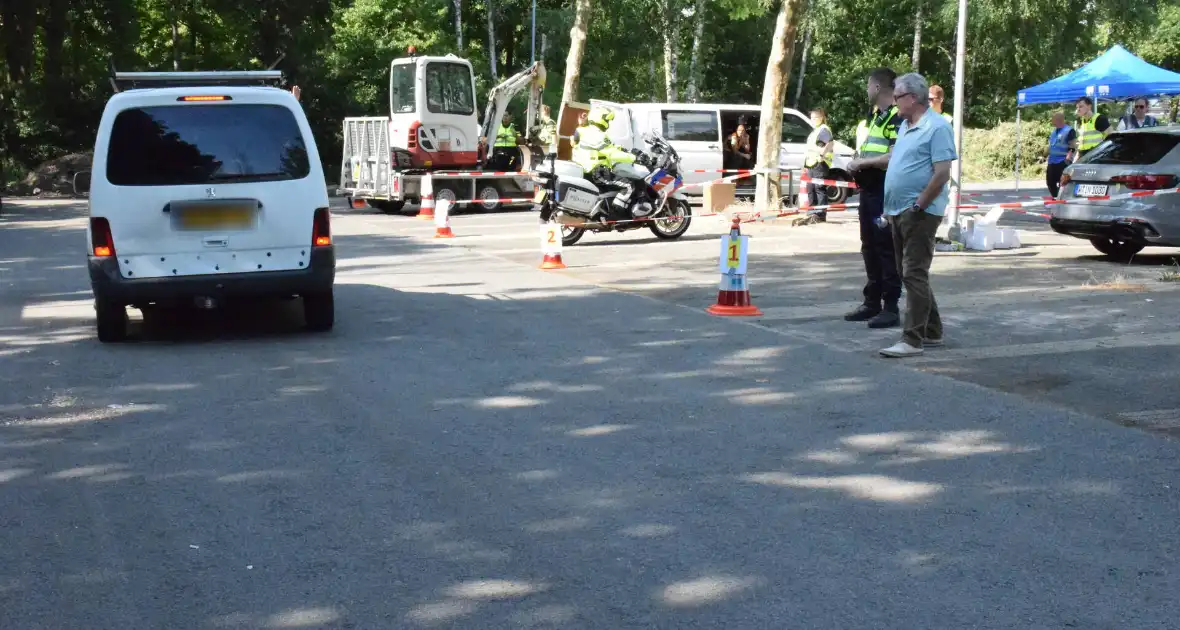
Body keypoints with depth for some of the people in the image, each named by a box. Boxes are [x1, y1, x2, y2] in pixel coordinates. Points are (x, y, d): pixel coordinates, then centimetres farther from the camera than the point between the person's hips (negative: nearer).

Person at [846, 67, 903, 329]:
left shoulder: (896, 117, -14)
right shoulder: (875, 115, 17)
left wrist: (863, 162, -18)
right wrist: (858, 162, 10)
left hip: (885, 192, -10)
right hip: (868, 190, 10)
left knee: (886, 249, -5)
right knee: (870, 248, 14)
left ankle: (890, 308, 0)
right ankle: (872, 302, 23)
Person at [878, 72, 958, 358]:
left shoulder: (936, 127, -13)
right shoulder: (905, 125, 15)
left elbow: (942, 173, -19)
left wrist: (918, 206, -19)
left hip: (919, 213, -10)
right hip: (898, 210, 10)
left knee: (914, 274, -10)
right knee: (909, 273, 14)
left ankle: (913, 340, -9)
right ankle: (932, 332, 25)